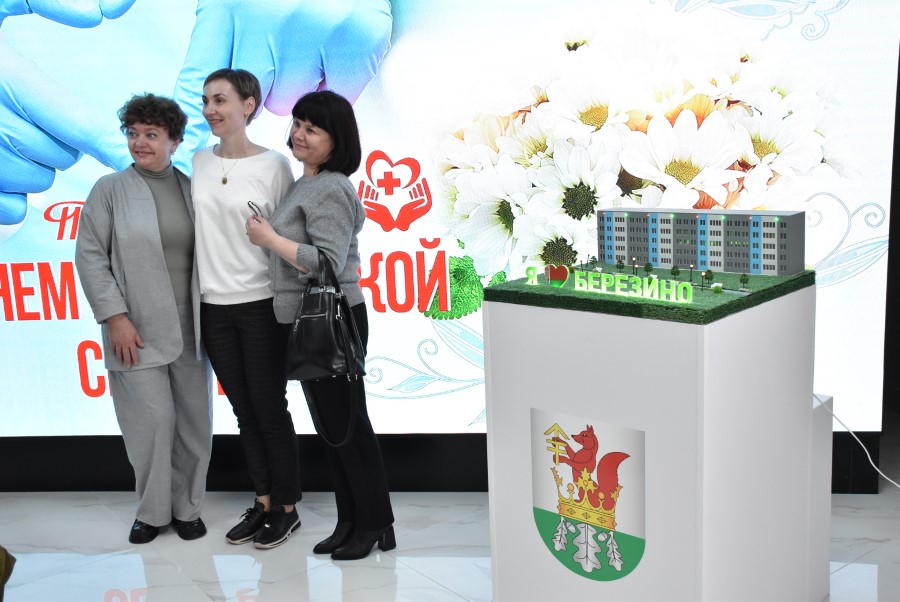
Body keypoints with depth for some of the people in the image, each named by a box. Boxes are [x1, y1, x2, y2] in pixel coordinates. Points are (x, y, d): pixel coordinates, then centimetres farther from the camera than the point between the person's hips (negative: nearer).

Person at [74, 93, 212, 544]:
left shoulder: (193, 189, 9)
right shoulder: (110, 189, 2)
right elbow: (90, 256, -2)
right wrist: (115, 317, -10)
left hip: (190, 328, 3)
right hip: (137, 331, -3)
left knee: (195, 421, 8)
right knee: (152, 420, -3)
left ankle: (187, 507, 25)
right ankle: (151, 511, 17)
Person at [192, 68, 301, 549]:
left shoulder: (274, 165, -8)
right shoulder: (200, 163, 7)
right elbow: (202, 228, 13)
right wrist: (198, 290, 11)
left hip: (261, 304, -5)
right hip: (213, 305, 5)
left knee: (270, 410, 3)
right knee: (244, 411, 13)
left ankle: (287, 507, 18)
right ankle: (262, 501, 26)